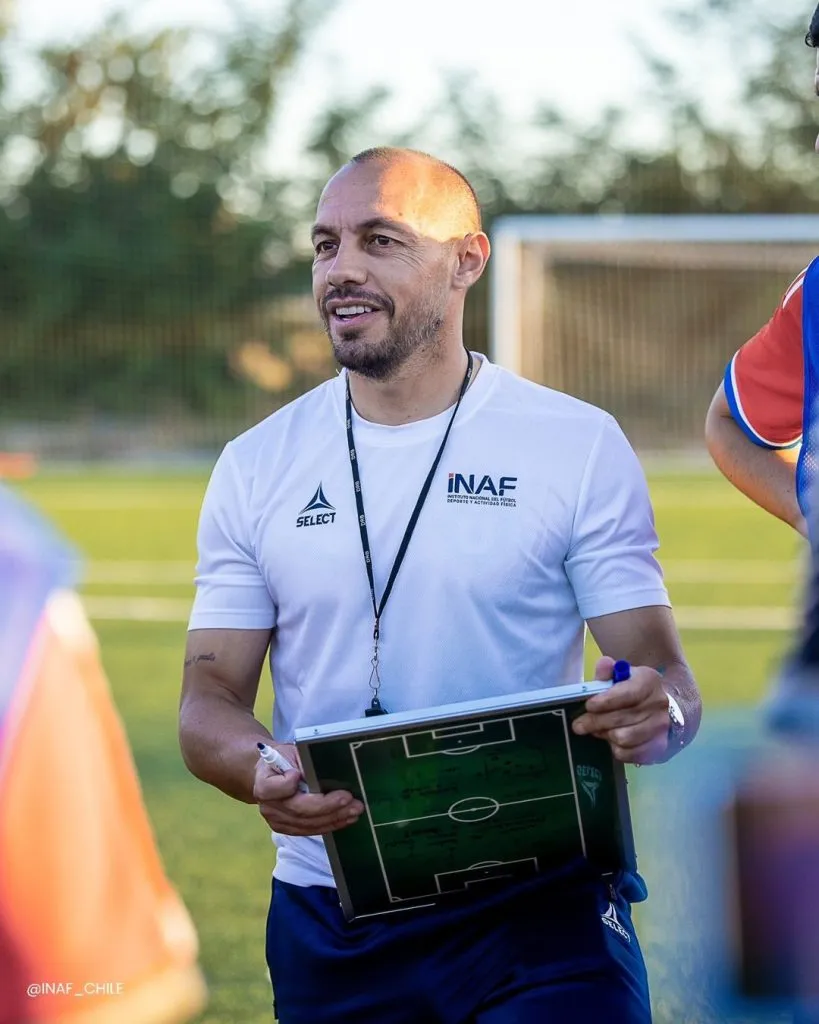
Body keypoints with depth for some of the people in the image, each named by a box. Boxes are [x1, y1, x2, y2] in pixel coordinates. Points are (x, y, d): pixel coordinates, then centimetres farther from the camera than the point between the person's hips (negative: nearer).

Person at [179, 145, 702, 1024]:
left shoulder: (580, 446, 0)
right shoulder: (256, 466, 6)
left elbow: (662, 673, -2)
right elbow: (208, 703, 4)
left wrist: (657, 715, -27)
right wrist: (262, 772, -20)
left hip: (538, 915, -3)